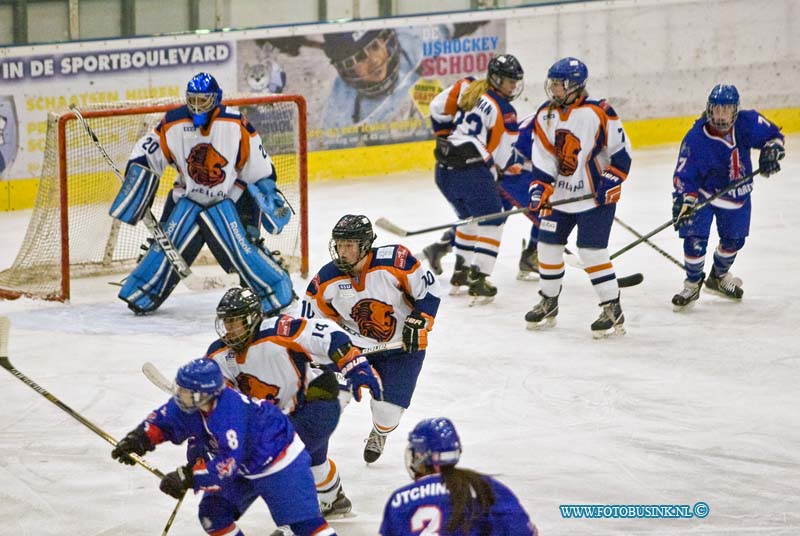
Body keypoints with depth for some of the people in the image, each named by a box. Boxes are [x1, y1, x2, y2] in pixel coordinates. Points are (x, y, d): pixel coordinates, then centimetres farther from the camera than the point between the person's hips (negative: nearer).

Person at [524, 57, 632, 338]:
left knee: (592, 250, -12)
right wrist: (540, 187, -5)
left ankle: (613, 310, -4)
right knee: (548, 244, 9)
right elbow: (543, 156, 5)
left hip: (596, 196, -7)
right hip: (561, 194, 7)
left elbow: (621, 151, -11)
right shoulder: (546, 115, 2)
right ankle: (548, 302, 27)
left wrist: (611, 180, -17)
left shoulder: (599, 114, -16)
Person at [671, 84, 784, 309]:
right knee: (695, 240, -14)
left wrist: (771, 152, -22)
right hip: (703, 193, -4)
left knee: (734, 240, 16)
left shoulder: (747, 123, -19)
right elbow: (684, 174, -22)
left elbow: (773, 135, -3)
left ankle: (719, 277, 44)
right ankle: (692, 285, 10)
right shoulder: (696, 138, -26)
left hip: (738, 195, 4)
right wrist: (683, 202, -33)